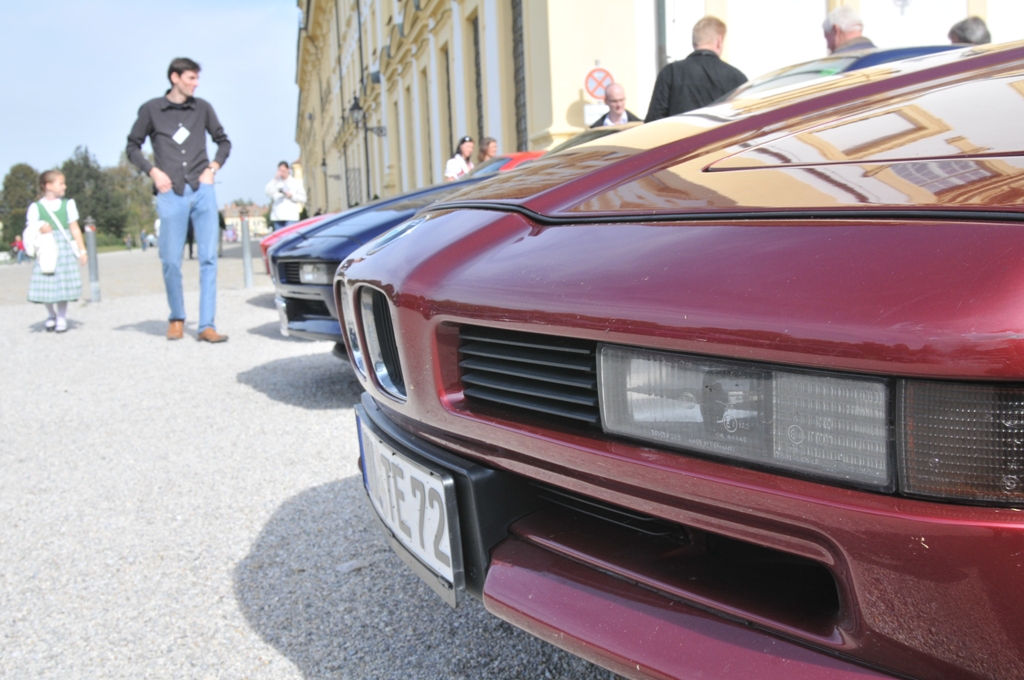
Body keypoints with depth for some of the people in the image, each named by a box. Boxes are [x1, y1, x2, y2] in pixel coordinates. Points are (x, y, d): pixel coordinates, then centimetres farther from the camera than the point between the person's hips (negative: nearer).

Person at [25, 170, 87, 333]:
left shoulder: (68, 204, 7)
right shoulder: (36, 207, 1)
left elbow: (74, 228, 9)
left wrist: (82, 250, 7)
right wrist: (39, 230, -20)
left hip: (65, 248, 1)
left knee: (64, 283, -1)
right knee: (45, 285, -1)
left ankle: (62, 318, 12)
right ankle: (51, 315, 23)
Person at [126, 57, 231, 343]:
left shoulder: (202, 108, 10)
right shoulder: (151, 109, 5)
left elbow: (223, 141, 21)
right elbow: (133, 147, 12)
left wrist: (213, 167, 6)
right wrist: (153, 171, -2)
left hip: (203, 191, 2)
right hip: (171, 195, -1)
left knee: (208, 258, -5)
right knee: (171, 260, -1)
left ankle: (207, 325, -4)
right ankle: (177, 318, 18)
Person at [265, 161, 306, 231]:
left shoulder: (296, 183, 10)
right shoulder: (275, 182, 12)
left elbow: (303, 198, 6)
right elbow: (268, 192, -5)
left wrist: (291, 195, -9)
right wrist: (275, 180, -7)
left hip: (291, 217, -2)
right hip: (277, 217, 2)